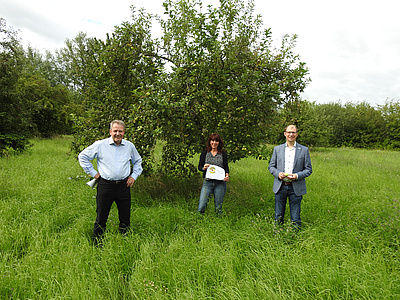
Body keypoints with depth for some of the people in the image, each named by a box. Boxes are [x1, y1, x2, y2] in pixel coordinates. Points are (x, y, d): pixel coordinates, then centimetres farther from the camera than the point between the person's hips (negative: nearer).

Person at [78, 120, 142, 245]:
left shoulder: (130, 146, 8)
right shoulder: (100, 145, -1)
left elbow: (138, 161, 24)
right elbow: (82, 156, 7)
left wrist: (134, 176, 11)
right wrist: (93, 173, 2)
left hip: (124, 186, 2)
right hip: (105, 185, -2)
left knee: (125, 218, 9)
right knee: (101, 218, 5)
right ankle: (97, 245, 23)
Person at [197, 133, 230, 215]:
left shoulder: (223, 154, 7)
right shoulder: (204, 153, 7)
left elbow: (226, 167, 8)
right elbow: (199, 167, 10)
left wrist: (227, 175, -12)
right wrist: (204, 168, -13)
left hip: (220, 183, 0)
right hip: (207, 182, 0)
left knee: (218, 206, 8)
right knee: (201, 206, -6)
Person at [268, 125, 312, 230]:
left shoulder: (304, 150, 3)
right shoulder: (277, 149, 8)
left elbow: (309, 169, 3)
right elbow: (271, 166, 10)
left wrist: (297, 176, -14)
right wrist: (278, 173, -10)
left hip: (296, 188, -1)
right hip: (280, 186, 2)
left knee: (295, 219, 5)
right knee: (278, 216, 11)